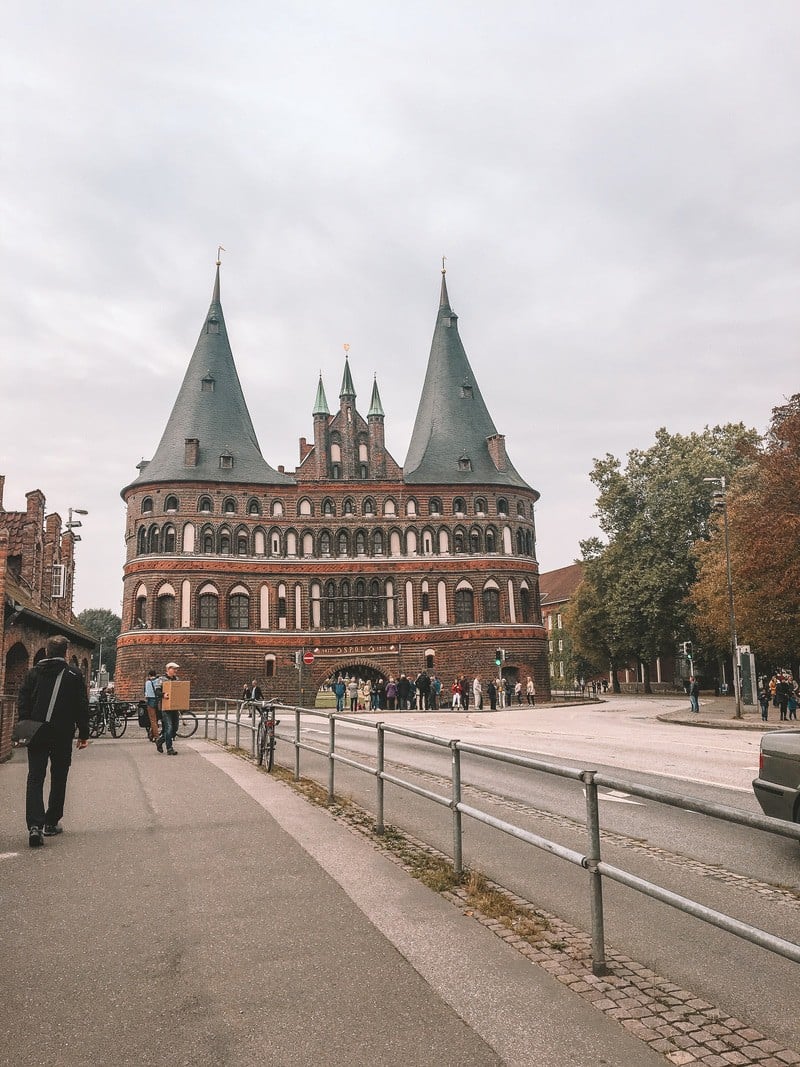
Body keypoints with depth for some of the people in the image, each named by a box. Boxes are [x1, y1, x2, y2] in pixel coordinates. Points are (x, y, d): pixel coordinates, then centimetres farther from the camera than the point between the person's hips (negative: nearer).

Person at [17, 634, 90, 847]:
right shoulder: (74, 675, -3)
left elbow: (22, 702, 2)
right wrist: (83, 734, 4)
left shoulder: (33, 673, 3)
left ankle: (35, 825, -13)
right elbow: (82, 707, -3)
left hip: (37, 735, 1)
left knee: (35, 778, 2)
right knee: (58, 778, 13)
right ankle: (51, 823, 19)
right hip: (63, 735, -1)